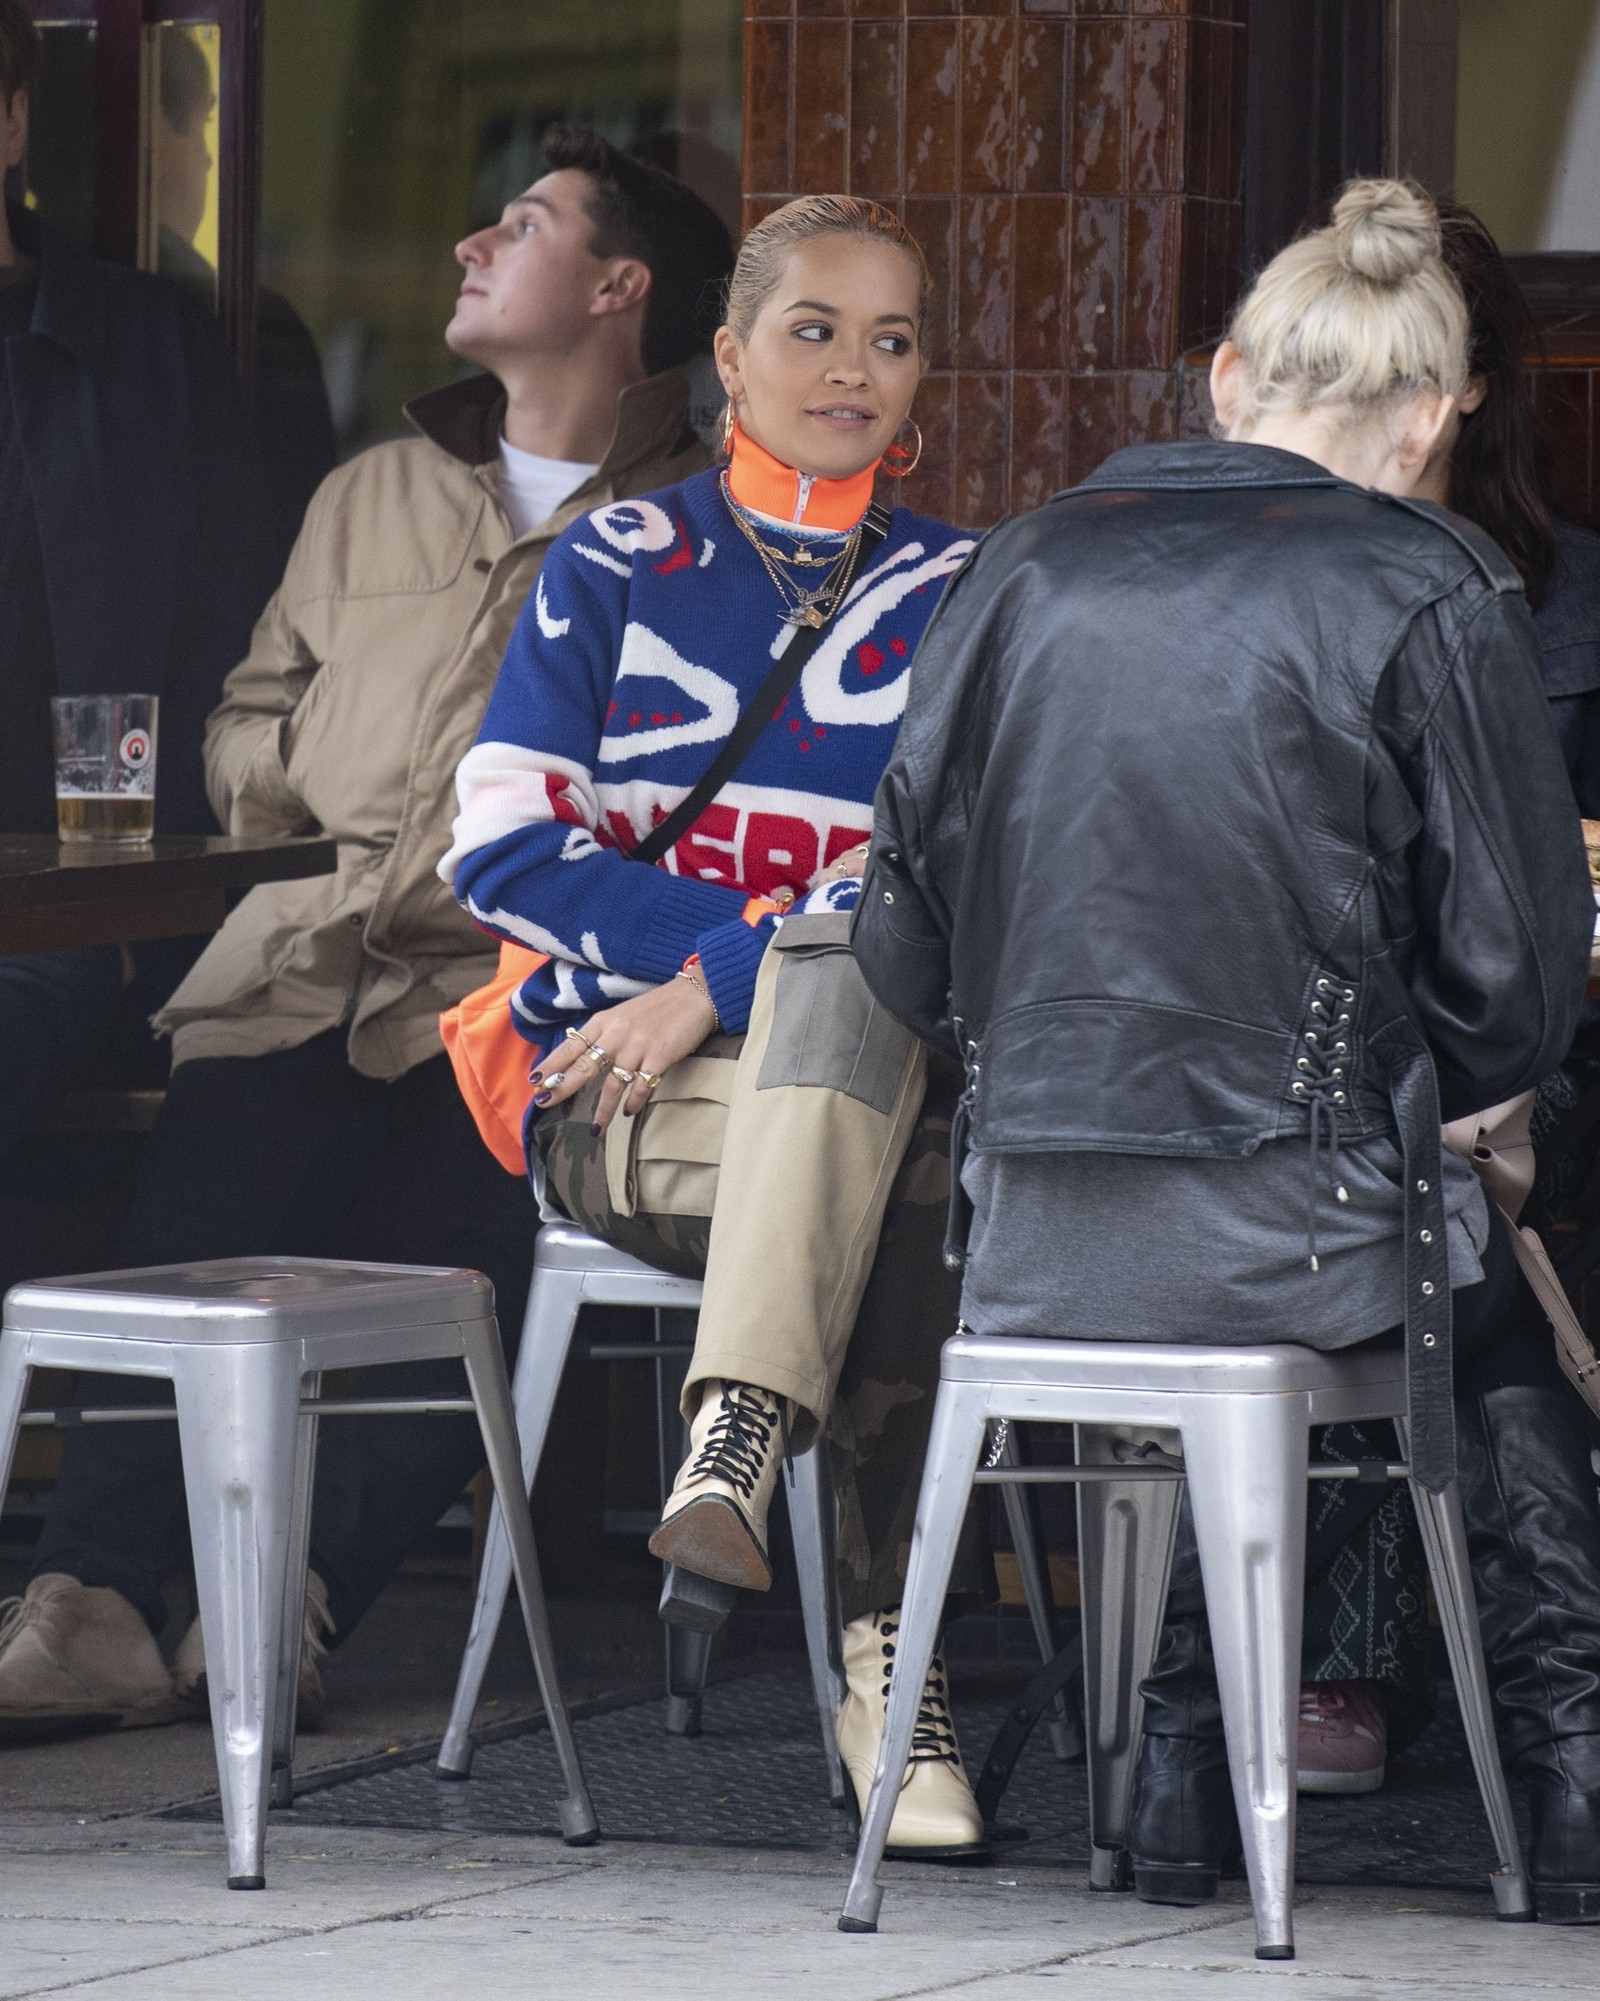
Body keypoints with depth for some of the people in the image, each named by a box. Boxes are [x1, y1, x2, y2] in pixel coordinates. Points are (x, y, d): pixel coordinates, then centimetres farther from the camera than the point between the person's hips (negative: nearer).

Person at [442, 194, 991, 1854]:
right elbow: (502, 847, 2)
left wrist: (717, 987, -13)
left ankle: (738, 1443, -49)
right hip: (620, 1094, -1)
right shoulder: (619, 566, 13)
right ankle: (884, 1646, -41)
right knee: (895, 1188, -35)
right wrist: (761, 938, -9)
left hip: (885, 1060, 1)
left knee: (853, 972, -39)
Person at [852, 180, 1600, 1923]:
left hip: (1030, 1241, 4)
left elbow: (904, 951, 8)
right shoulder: (1425, 592, -5)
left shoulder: (1028, 564, 6)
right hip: (1290, 1225, -4)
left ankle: (1182, 1756, 30)